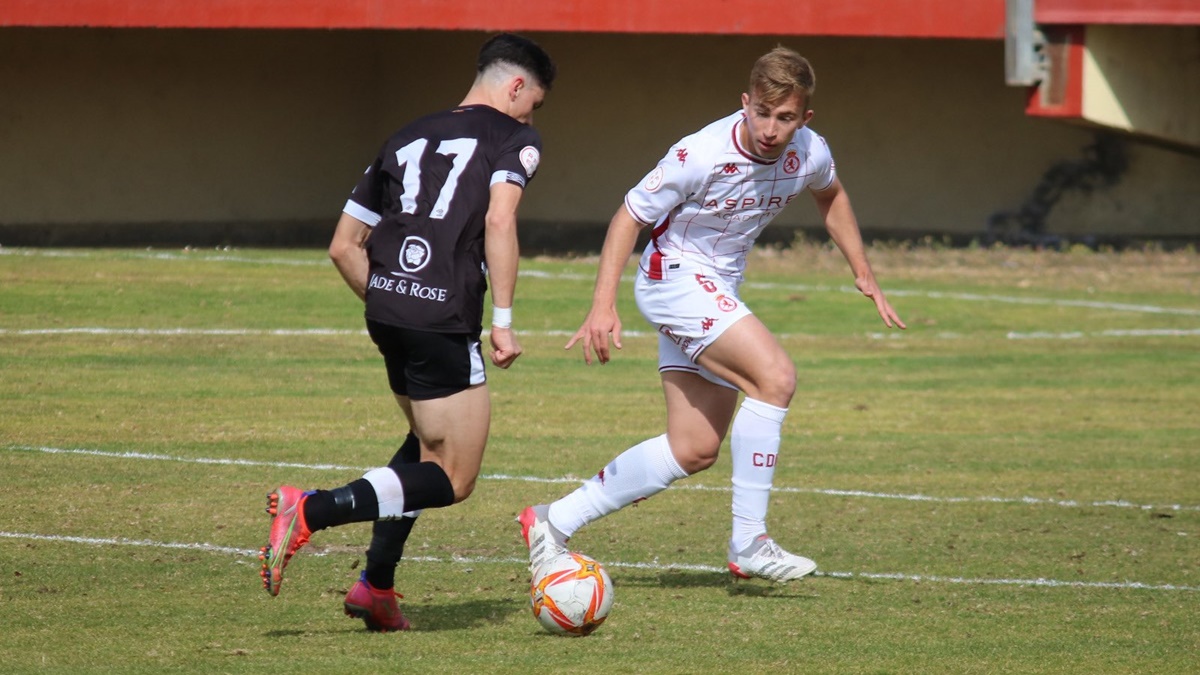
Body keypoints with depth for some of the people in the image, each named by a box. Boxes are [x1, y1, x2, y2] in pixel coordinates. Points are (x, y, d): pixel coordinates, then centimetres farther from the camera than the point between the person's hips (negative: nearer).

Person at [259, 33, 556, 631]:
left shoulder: (409, 139, 22)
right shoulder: (513, 139, 4)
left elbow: (344, 247, 20)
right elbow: (499, 220, -15)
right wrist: (503, 322, -14)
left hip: (387, 309, 7)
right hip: (444, 320, -7)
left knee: (430, 443, 28)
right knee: (452, 479, 0)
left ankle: (376, 586, 19)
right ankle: (311, 510, -18)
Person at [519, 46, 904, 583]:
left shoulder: (810, 155, -7)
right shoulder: (702, 155, -25)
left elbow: (831, 196, 18)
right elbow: (629, 217, -16)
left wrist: (862, 272, 14)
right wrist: (603, 305, -23)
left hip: (716, 293, 8)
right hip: (673, 275, -8)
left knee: (695, 449, 6)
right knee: (776, 375, -25)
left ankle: (554, 521, 13)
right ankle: (748, 543, -21)